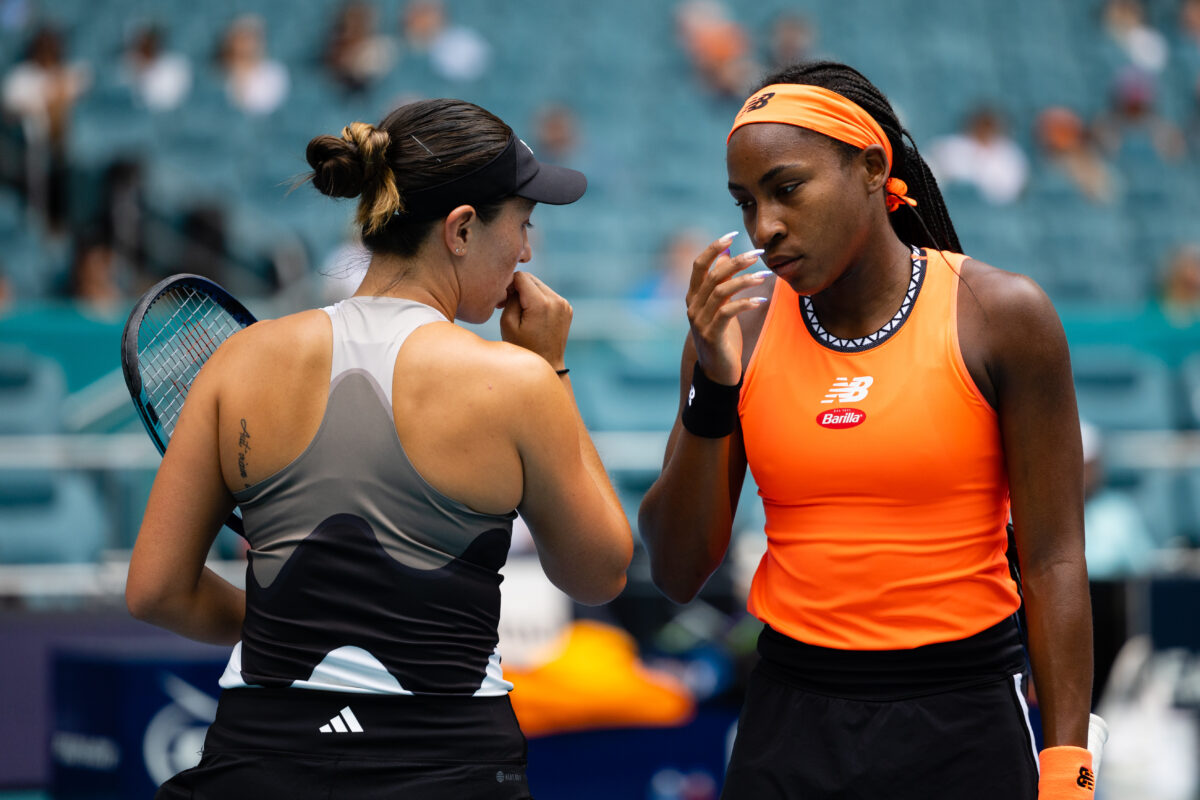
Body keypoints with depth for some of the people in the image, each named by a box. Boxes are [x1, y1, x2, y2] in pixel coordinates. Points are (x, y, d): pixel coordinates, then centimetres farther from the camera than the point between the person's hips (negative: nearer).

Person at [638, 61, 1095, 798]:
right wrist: (712, 387, -11)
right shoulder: (741, 328, 2)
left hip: (957, 725, -2)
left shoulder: (1000, 316, -6)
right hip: (789, 717, 3)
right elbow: (677, 574, 1)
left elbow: (1053, 561, -6)